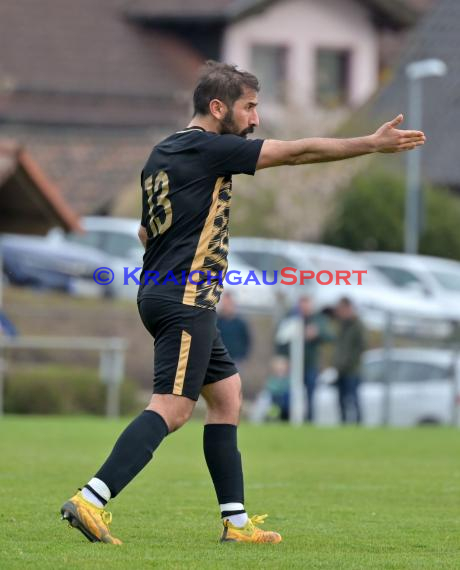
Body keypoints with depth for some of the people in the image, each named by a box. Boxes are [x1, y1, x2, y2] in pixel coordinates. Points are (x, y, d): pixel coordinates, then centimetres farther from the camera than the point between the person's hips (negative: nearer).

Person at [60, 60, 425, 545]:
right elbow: (298, 152, -9)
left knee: (226, 396, 13)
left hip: (160, 291, 10)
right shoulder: (208, 149, -10)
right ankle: (89, 500, -22)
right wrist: (374, 143, -5)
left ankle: (236, 520, 13)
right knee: (171, 409, -14)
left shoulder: (161, 153, 16)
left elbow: (145, 231, 26)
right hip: (186, 301, -10)